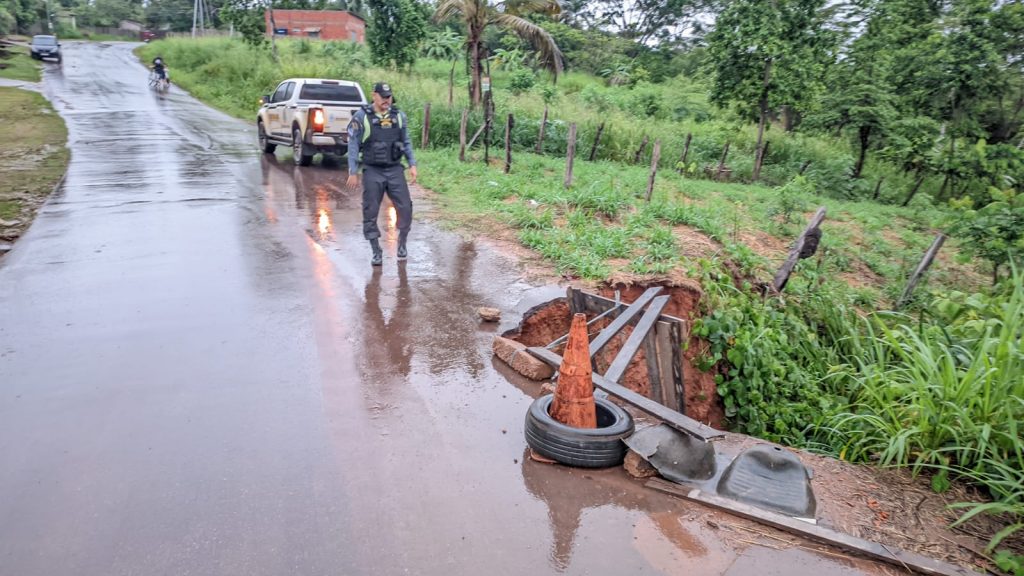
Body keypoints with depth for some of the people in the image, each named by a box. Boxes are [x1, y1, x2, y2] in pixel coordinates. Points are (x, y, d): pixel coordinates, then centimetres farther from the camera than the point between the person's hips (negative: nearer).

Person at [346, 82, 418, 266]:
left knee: (405, 207, -3)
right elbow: (353, 145, -2)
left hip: (395, 170, 2)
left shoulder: (399, 116, 6)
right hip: (372, 171, -2)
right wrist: (353, 172, -6)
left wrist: (412, 164, 4)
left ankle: (402, 243, 20)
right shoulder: (361, 117, -4)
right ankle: (376, 252, 11)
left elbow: (407, 142, 13)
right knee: (370, 212, 0)